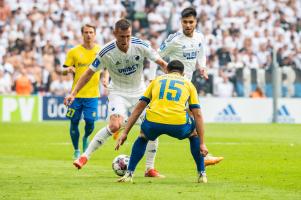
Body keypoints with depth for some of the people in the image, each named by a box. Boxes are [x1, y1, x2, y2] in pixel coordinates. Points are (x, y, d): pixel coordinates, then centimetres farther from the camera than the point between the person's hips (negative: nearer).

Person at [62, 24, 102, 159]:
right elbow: (64, 70, 5)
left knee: (90, 121, -10)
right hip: (76, 93, 0)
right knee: (74, 122, 2)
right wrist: (68, 69, -19)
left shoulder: (101, 51, 3)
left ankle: (86, 138, 24)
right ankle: (76, 150, 20)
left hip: (92, 94, 0)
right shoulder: (74, 52, 1)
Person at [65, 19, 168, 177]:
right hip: (118, 92, -3)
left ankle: (150, 168, 7)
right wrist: (73, 93, -15)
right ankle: (85, 156, -16)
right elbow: (90, 72, -10)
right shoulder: (106, 52, -20)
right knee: (114, 126, -27)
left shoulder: (141, 46, -17)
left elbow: (161, 63, -6)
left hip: (139, 91, 3)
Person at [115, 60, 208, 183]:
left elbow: (138, 108, 22)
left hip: (153, 122, 1)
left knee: (143, 137, 35)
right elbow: (198, 115, 17)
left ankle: (129, 174, 22)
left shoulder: (157, 80, 26)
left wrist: (125, 133, 23)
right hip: (178, 125, -1)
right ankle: (202, 175, 28)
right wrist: (202, 144, 17)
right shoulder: (188, 84, 24)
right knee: (194, 134, 33)